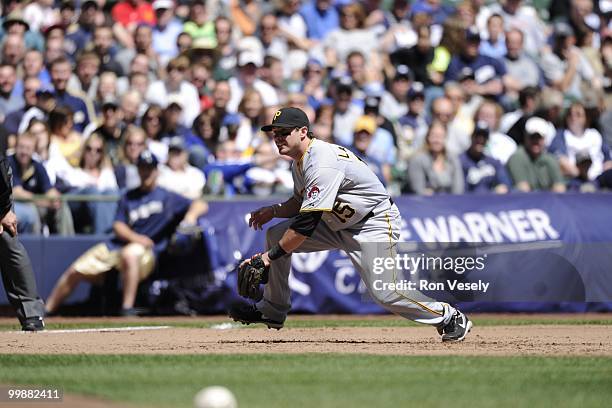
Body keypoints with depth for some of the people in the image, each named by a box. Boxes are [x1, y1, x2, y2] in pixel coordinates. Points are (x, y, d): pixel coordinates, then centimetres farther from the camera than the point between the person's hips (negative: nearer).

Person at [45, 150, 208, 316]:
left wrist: (191, 214, -25)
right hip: (115, 246, 5)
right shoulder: (128, 197, 15)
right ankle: (46, 310, 10)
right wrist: (135, 238, -16)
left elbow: (201, 205, -1)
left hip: (147, 253, -5)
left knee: (130, 254, -41)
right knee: (75, 271, -5)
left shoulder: (167, 198, 5)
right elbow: (118, 226, 5)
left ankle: (128, 308, -39)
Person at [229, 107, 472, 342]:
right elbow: (302, 203, 18)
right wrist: (274, 211, 0)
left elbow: (307, 223, -30)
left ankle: (449, 317, -2)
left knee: (383, 291, -21)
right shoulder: (301, 159, 3)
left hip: (374, 224, -10)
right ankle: (272, 311, 12)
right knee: (276, 235, 2)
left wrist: (271, 255, -25)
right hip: (338, 223, 10)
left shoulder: (322, 164, -29)